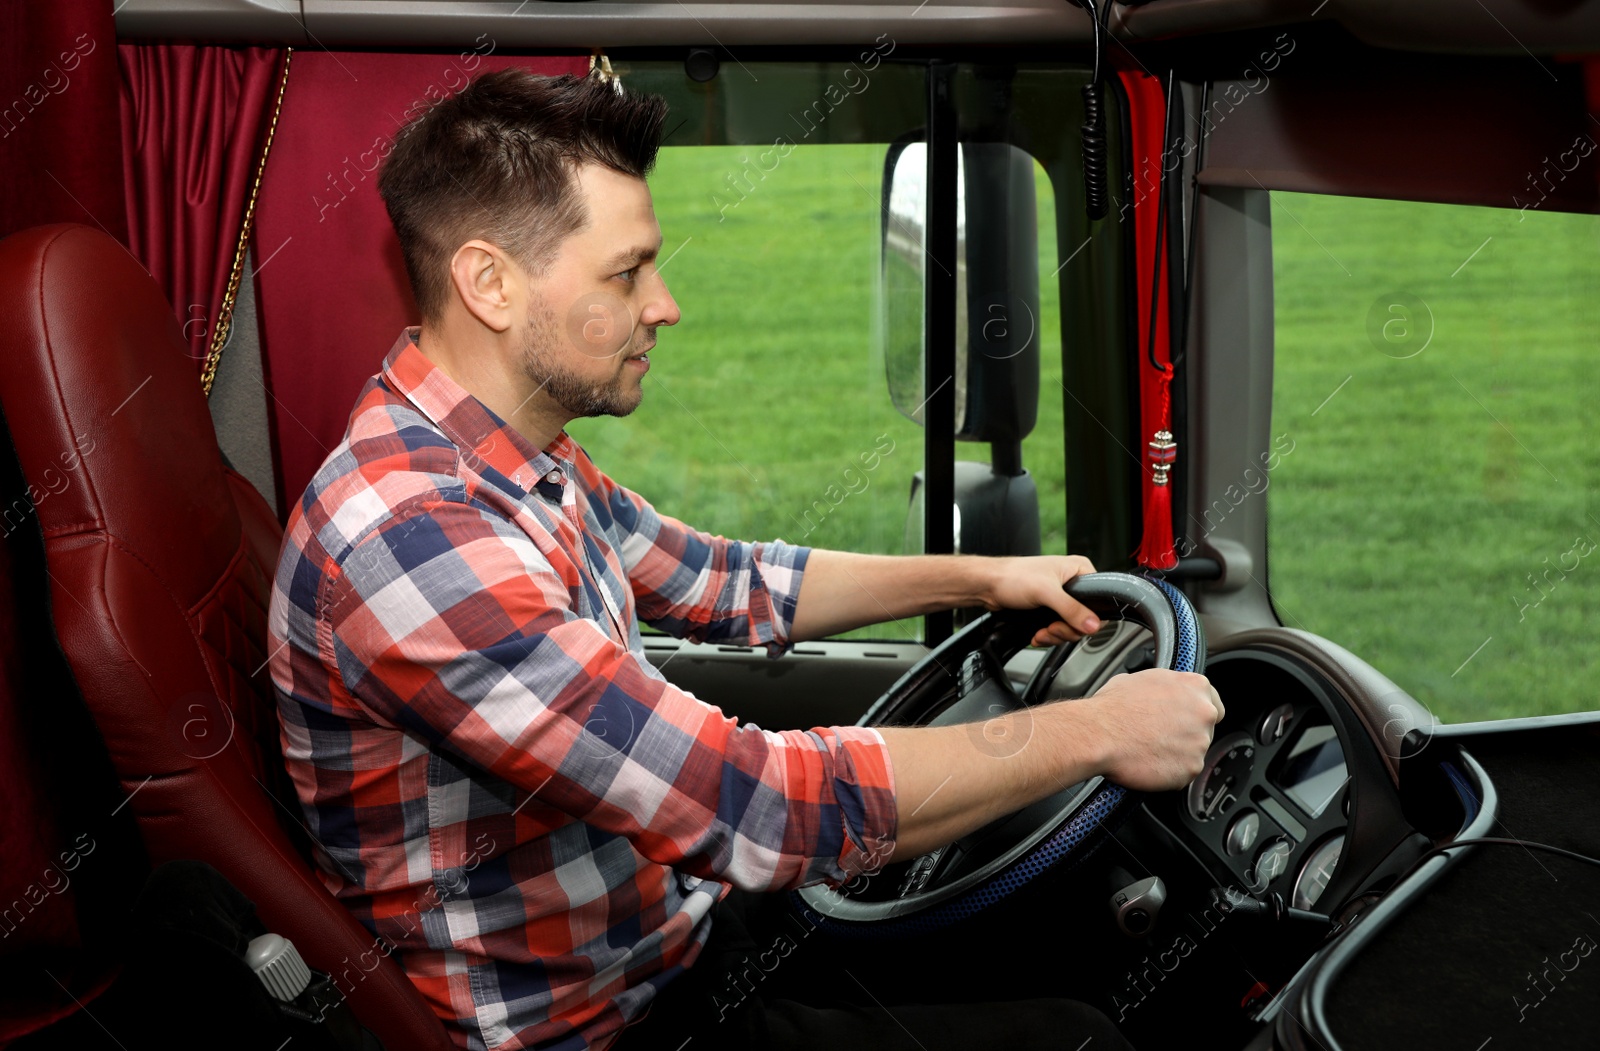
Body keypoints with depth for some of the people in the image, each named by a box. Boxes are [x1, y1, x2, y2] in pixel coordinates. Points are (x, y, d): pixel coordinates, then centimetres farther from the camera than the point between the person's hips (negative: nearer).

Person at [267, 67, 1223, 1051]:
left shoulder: (529, 463, 2)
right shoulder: (408, 538, -31)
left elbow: (723, 582, 20)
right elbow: (755, 804, -33)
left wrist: (978, 577, 13)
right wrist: (1092, 732, -22)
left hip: (683, 931, 9)